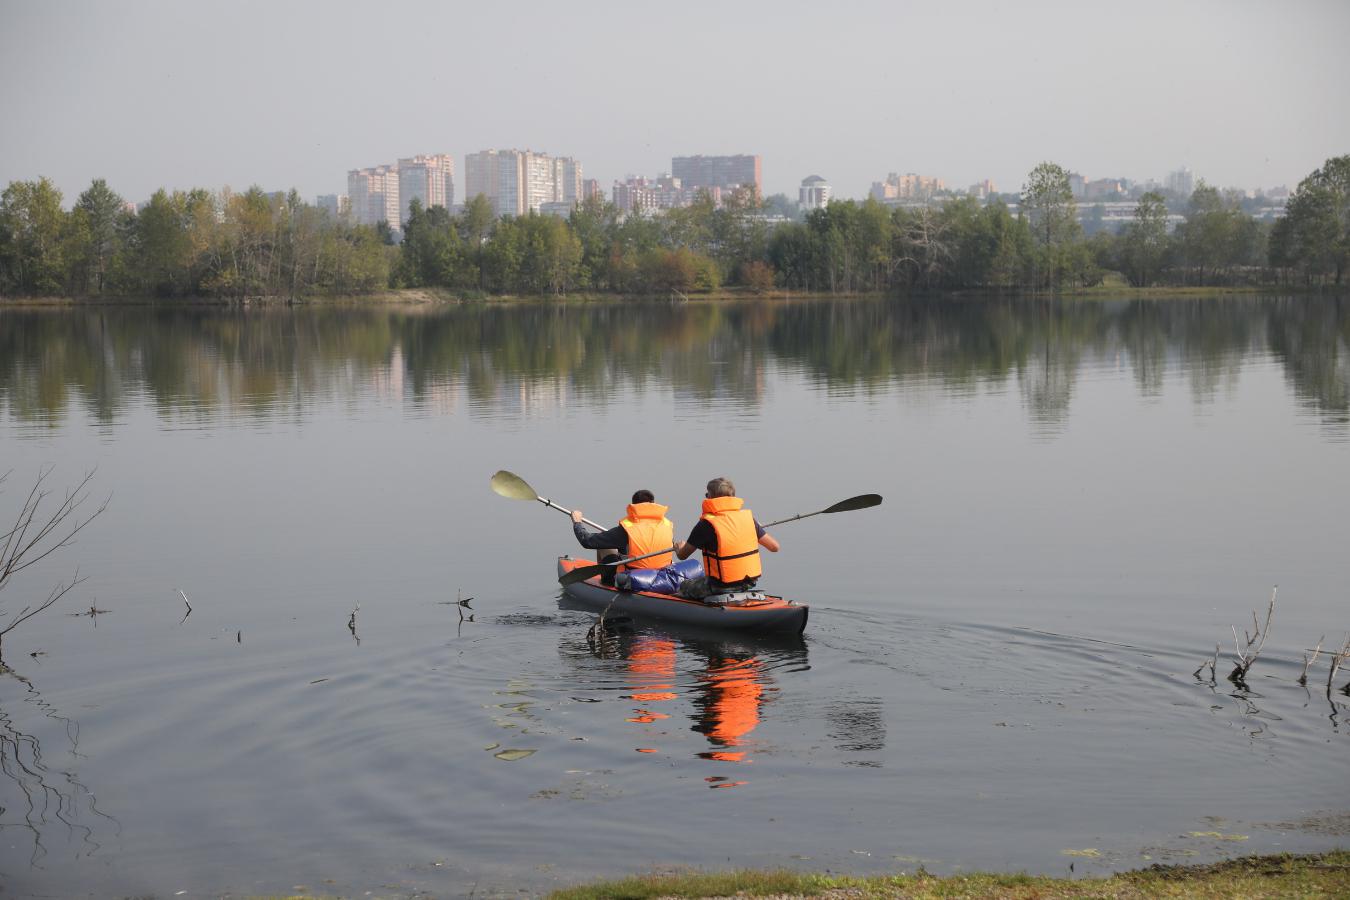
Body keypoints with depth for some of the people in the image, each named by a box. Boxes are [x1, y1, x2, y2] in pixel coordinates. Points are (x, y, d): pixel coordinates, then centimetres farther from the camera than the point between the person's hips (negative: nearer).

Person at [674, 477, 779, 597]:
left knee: (685, 587, 20)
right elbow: (774, 547, 2)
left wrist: (679, 547, 22)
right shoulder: (747, 517, -2)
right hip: (749, 582, 5)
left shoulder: (706, 524, -14)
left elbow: (682, 555, -4)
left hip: (722, 586, -5)